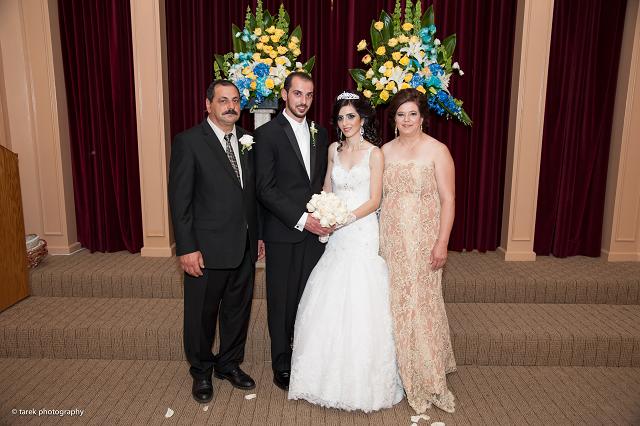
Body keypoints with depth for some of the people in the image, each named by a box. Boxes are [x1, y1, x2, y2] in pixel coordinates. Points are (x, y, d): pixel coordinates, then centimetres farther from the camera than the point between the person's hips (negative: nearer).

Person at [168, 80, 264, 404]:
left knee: (238, 310, 18)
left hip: (244, 248, 5)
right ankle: (201, 373, 35)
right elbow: (179, 199, -12)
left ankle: (230, 364, 40)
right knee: (202, 314, 12)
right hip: (207, 249, -5)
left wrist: (258, 235, 11)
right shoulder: (188, 141, -9)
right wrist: (187, 248, -15)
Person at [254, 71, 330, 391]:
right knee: (282, 301, 7)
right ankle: (282, 366, 23)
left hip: (315, 230, 4)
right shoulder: (267, 133, -6)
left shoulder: (320, 134, 12)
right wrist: (301, 219, -16)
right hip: (283, 233, -4)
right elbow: (265, 189, -12)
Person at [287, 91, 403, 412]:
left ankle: (361, 381, 19)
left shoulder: (374, 153, -6)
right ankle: (331, 375, 27)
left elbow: (374, 200, -9)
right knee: (329, 305, 8)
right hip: (336, 236, 5)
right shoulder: (334, 149, 9)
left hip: (362, 234, -5)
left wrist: (346, 217, -21)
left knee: (360, 306, 0)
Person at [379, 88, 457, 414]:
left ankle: (429, 381, 17)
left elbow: (448, 199, -8)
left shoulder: (437, 150, -5)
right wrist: (376, 237, 7)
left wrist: (442, 243, -14)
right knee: (394, 304, 9)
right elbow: (379, 195, 11)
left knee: (422, 303, 0)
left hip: (423, 239, -4)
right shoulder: (386, 151, 8)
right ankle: (401, 373, 26)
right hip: (390, 239, 4)